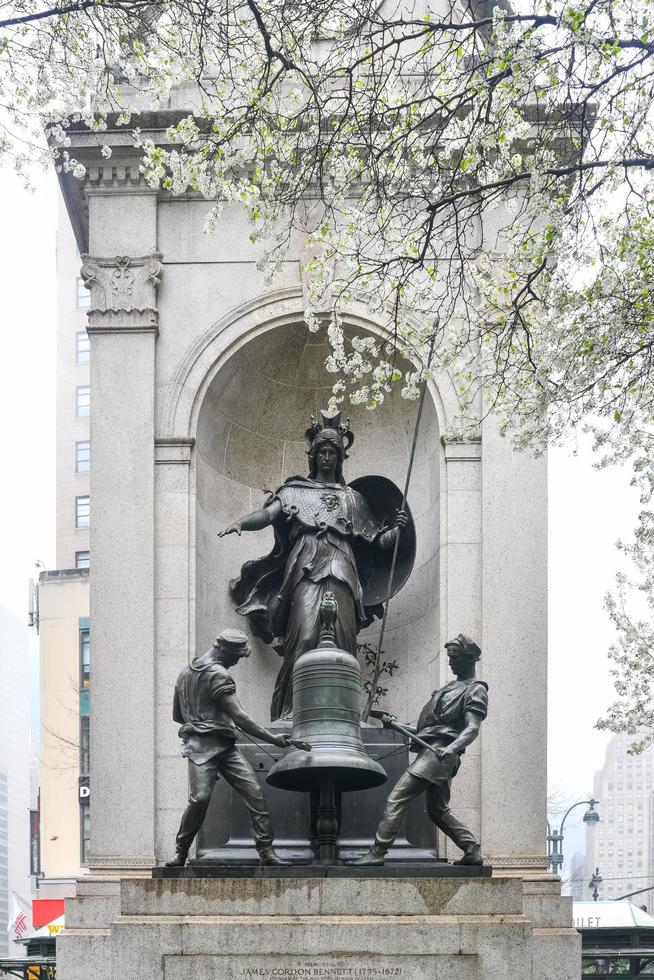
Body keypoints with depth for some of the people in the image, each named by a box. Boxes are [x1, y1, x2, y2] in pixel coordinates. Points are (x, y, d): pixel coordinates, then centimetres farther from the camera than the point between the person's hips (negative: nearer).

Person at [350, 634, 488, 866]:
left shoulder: (475, 691, -1)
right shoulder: (451, 687, 28)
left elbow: (472, 728, -17)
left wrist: (452, 748, -34)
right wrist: (397, 725, 19)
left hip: (437, 752, -10)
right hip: (433, 752, 10)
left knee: (396, 798, -13)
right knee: (439, 811, 13)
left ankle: (377, 853, -15)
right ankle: (473, 852, 11)